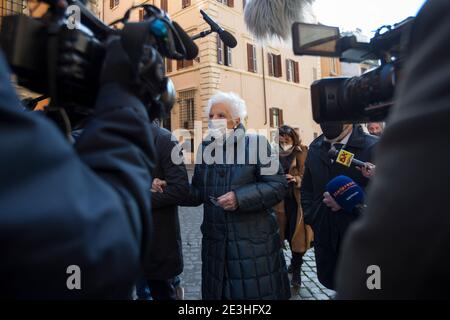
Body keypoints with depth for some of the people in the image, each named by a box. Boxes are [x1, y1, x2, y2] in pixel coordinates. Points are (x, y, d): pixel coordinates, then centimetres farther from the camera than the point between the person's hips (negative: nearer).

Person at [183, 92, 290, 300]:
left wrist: (240, 198, -21)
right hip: (216, 243, 5)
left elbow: (278, 185, -12)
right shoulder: (205, 147, 8)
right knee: (218, 292, 17)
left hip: (254, 242, -4)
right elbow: (198, 192, 9)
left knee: (256, 292, 9)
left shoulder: (256, 143, -6)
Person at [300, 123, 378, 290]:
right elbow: (306, 189, 12)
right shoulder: (315, 148, 6)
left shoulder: (373, 147, -12)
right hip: (324, 235, 5)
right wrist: (310, 220, 4)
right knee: (329, 281, 19)